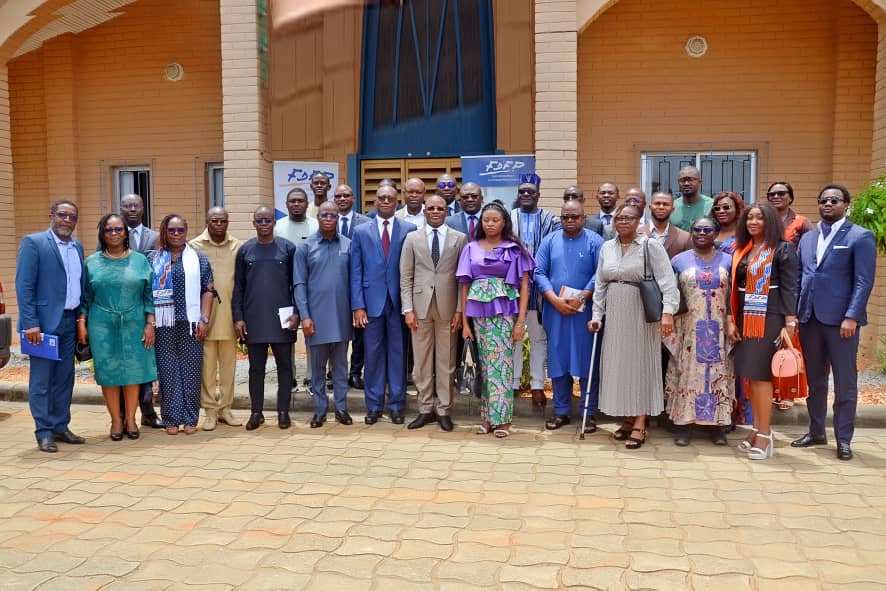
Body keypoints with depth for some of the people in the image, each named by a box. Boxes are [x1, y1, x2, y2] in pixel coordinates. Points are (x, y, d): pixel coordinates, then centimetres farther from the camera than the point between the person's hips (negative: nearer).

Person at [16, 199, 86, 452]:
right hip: (44, 322, -6)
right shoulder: (33, 243, -6)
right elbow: (23, 286, -11)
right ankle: (44, 432, 8)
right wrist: (31, 323, -16)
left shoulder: (78, 247, 13)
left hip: (69, 322, 6)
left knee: (64, 378, 12)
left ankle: (60, 427, 21)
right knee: (41, 380, 1)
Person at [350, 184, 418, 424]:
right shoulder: (361, 231, 7)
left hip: (399, 301, -1)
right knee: (373, 354, 6)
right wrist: (358, 305, -4)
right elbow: (356, 271, 4)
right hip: (372, 301, 1)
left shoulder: (409, 230, 4)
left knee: (398, 353, 6)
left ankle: (396, 405, 16)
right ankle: (374, 405, 17)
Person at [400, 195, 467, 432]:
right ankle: (425, 409, 16)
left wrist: (460, 310, -3)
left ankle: (443, 410, 15)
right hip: (421, 307, 1)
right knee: (422, 361, 5)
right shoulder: (412, 239, 7)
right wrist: (408, 309, -3)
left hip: (447, 308, -1)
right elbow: (405, 277, 5)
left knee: (446, 361, 5)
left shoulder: (459, 238, 5)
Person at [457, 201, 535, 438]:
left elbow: (524, 286, 1)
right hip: (479, 312, 2)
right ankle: (488, 417, 13)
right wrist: (465, 321, 5)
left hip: (505, 312, -2)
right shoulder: (471, 248, 10)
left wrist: (521, 321, -8)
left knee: (501, 362, -6)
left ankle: (501, 418, 2)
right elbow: (465, 286, 10)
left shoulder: (514, 249, 3)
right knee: (486, 363, 5)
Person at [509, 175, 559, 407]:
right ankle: (512, 383, 14)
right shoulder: (508, 219, 7)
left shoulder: (550, 220, 4)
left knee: (539, 337, 6)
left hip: (539, 287, -1)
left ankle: (537, 385, 13)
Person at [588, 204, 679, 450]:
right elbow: (600, 285, 13)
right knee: (618, 364, 7)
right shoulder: (607, 248, 9)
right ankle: (628, 418, 20)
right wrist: (597, 315, 9)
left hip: (642, 316, -5)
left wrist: (667, 312, -23)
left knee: (641, 364, -1)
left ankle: (639, 424, 4)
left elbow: (667, 281, -12)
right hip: (615, 316, 5)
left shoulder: (651, 246, -6)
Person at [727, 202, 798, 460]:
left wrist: (790, 324, -14)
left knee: (760, 374, -7)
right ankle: (756, 428, 16)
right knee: (749, 375, 7)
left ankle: (765, 434, 2)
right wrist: (730, 320, 4)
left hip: (769, 319, -5)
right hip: (745, 318, 6)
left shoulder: (782, 249, -2)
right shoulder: (740, 250, 13)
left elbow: (789, 288, -7)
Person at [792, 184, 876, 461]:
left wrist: (851, 317, -16)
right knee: (815, 379, 14)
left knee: (845, 382, 3)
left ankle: (844, 439, 12)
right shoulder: (807, 238, 14)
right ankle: (816, 431, 26)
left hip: (840, 320, -5)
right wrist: (794, 314, 6)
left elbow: (864, 281, -9)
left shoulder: (860, 237, -2)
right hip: (809, 319, 5)